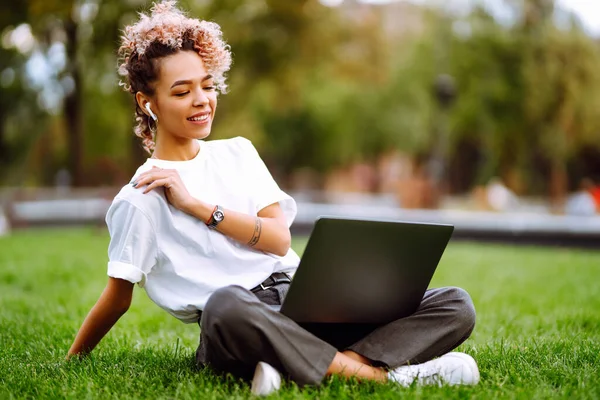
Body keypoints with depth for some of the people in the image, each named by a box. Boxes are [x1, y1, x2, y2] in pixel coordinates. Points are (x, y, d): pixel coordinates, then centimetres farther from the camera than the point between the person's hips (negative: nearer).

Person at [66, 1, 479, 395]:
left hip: (308, 307, 6)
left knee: (455, 306, -10)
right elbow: (118, 297, 8)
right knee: (226, 303, -44)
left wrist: (196, 204, -3)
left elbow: (280, 239, 6)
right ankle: (382, 374, -32)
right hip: (236, 325, -6)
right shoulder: (140, 200, 3)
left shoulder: (237, 152, 18)